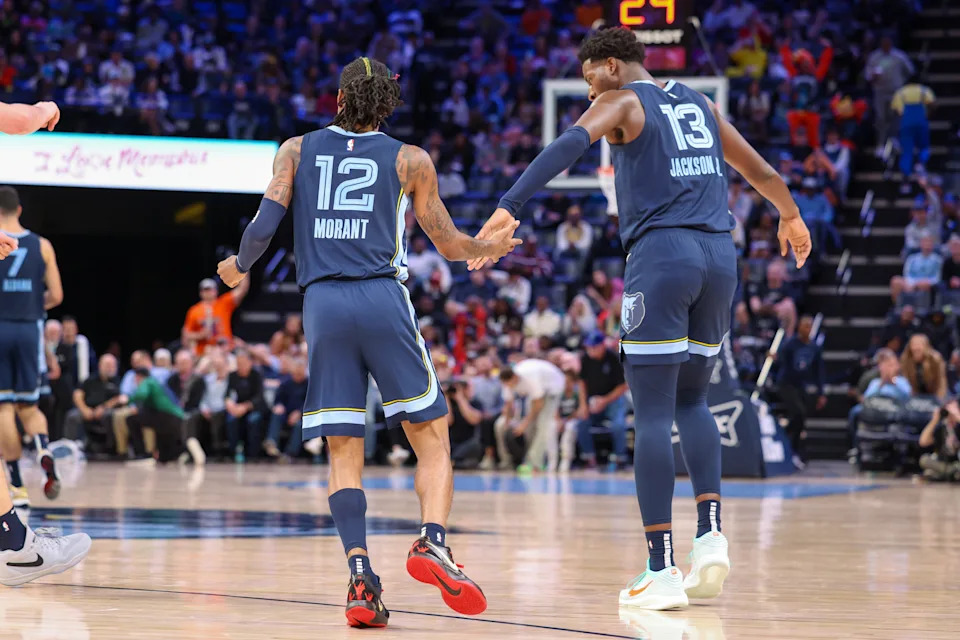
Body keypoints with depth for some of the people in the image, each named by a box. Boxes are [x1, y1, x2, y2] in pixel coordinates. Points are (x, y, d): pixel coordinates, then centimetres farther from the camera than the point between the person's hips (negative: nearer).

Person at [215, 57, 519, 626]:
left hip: (322, 302, 2)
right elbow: (450, 244, 16)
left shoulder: (297, 150, 14)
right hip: (383, 300, -2)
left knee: (344, 451, 4)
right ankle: (433, 542, -19)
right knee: (433, 436, 5)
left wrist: (240, 266, 23)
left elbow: (266, 222, 4)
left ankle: (361, 573, -13)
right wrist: (493, 248, 37)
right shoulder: (411, 160, 11)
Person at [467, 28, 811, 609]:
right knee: (692, 401, 20)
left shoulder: (621, 102, 4)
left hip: (660, 255, -6)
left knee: (653, 414, -4)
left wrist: (508, 208, -27)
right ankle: (712, 535, 2)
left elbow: (569, 145, -17)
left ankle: (662, 572, -8)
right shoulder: (700, 104, 22)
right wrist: (791, 217, 52)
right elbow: (761, 172, 32)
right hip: (718, 256, 6)